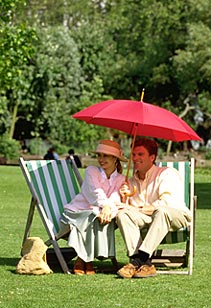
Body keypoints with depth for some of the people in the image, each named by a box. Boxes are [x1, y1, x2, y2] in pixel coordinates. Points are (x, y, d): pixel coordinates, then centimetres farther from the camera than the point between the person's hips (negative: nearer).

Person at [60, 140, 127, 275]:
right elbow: (95, 191, -18)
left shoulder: (121, 179, 8)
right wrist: (105, 205, -38)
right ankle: (81, 259, -21)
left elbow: (115, 198, -11)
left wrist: (108, 210, -35)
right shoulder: (91, 171, 1)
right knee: (95, 219, -33)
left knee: (105, 219, -32)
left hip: (97, 213, 2)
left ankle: (85, 260, -23)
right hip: (76, 213, -2)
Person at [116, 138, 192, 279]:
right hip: (149, 219, 5)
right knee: (123, 214, -21)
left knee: (161, 211, -39)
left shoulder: (167, 173, -1)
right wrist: (124, 198, -10)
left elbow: (167, 202, -14)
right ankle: (145, 264, -35)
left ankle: (140, 259, -44)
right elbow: (129, 207, 11)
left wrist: (141, 209, -11)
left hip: (177, 216, -5)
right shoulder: (132, 182, 17)